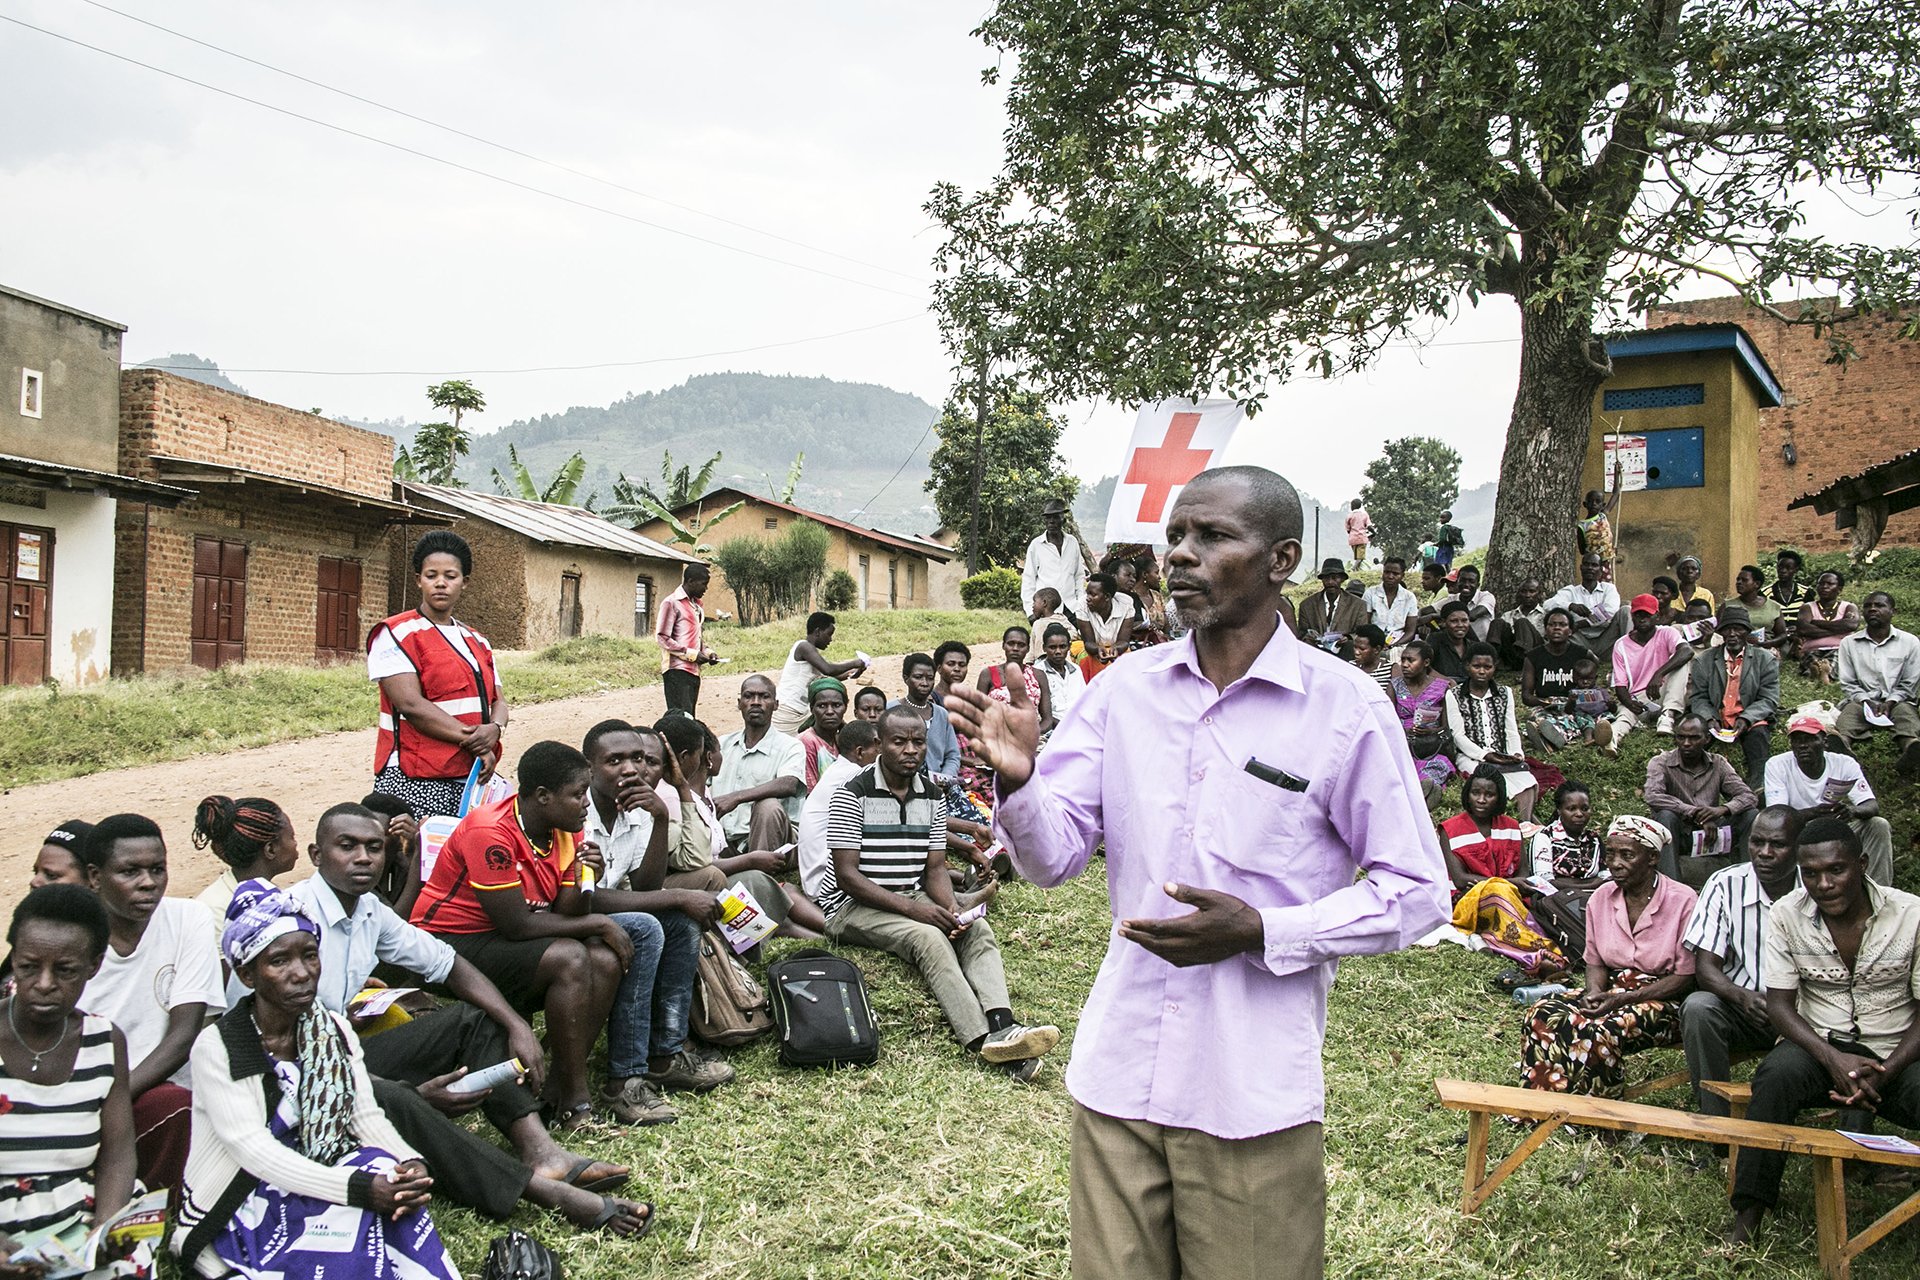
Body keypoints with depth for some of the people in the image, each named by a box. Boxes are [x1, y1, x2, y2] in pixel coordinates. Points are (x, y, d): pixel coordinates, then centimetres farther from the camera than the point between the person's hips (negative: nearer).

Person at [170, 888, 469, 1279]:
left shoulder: (335, 1034, 4)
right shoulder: (216, 1047, -13)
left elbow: (367, 1117, -2)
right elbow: (253, 1149, -23)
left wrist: (412, 1165, -25)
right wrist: (359, 1188, -34)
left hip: (306, 1186, 5)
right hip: (232, 1213, -5)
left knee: (385, 1169, -28)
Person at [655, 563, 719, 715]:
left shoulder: (697, 605, 19)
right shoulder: (672, 602, -5)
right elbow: (662, 638, -10)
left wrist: (707, 652, 7)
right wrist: (691, 654, -14)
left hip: (694, 671, 8)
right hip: (677, 670, -8)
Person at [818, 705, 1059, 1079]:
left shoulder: (932, 798, 10)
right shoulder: (853, 795, -10)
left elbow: (935, 868, 9)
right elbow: (846, 875, -15)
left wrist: (950, 912, -13)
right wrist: (912, 908, -23)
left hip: (913, 900, 6)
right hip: (855, 905, -6)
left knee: (978, 930, -20)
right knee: (928, 938, -33)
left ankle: (1002, 1025, -43)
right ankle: (984, 1040, -44)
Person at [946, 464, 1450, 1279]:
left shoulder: (1346, 708, -8)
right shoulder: (1125, 689, 3)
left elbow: (1417, 892, -4)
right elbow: (1055, 857, 0)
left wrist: (1261, 932, -17)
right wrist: (1018, 781, -21)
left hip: (1254, 1093, -3)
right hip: (1117, 1073, 3)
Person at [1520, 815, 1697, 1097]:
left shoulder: (1682, 901, -11)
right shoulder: (1601, 898, 4)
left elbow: (1686, 977, -11)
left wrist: (1623, 999, -20)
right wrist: (1594, 994, -12)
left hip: (1664, 1000, -5)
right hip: (1612, 993, 5)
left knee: (1597, 1031, -34)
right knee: (1541, 1017, -22)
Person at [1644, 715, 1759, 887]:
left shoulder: (1718, 764, 6)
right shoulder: (1661, 763, -6)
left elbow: (1749, 797, -4)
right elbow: (1653, 797, -24)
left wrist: (1722, 809, -25)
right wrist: (1696, 814, -29)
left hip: (1711, 835, 4)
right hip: (1679, 838, -3)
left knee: (1751, 815, -14)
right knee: (1666, 815, -34)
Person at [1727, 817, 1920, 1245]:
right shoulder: (1786, 916, -3)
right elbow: (1780, 1005, -3)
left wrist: (1884, 1074, -18)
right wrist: (1833, 1058, -21)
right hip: (1820, 1045, 0)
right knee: (1778, 1074, -33)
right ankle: (1745, 1223, -29)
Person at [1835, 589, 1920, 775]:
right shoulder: (1849, 643, 12)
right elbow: (1847, 684, 9)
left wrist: (1889, 703, -9)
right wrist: (1866, 701, -9)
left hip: (1896, 701, 0)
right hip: (1862, 701, 0)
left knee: (1905, 711, -35)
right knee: (1849, 711, -34)